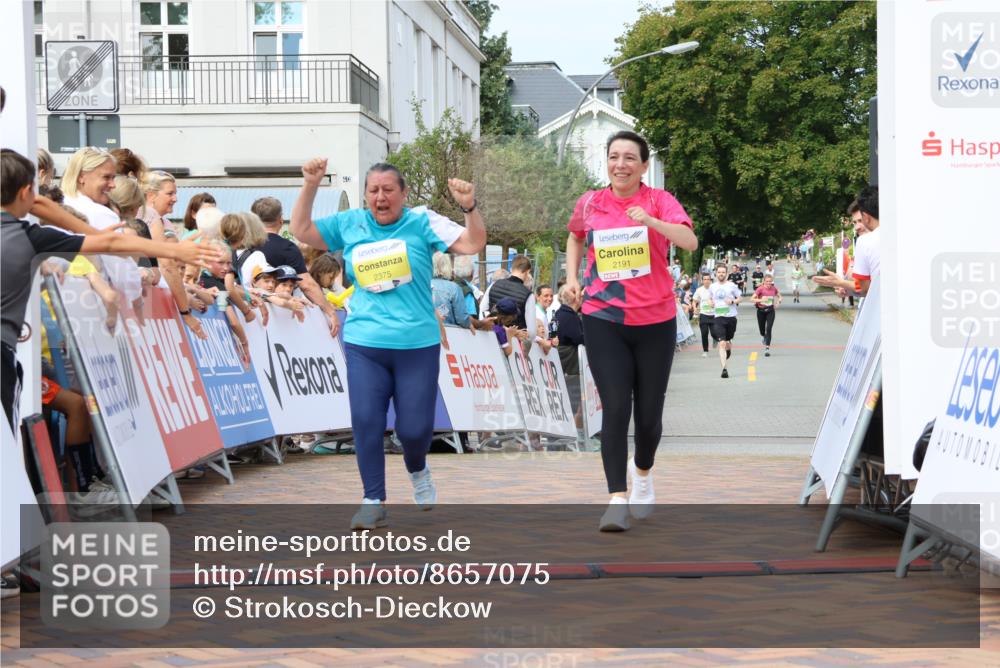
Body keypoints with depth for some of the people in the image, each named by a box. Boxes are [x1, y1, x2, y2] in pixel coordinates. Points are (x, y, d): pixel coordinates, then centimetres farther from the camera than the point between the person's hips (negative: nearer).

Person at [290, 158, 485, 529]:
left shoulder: (422, 221, 0)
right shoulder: (350, 224, 8)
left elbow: (473, 244, -7)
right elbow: (301, 231, 9)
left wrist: (469, 207, -23)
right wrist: (310, 187, -2)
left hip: (417, 345, -2)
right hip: (364, 345, 2)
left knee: (414, 427, 0)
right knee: (365, 421, -7)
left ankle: (418, 470, 35)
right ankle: (373, 502, 4)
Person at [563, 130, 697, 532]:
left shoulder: (659, 201, -4)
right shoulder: (589, 204, 4)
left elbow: (690, 241, -21)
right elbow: (575, 239, 26)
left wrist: (651, 221, -35)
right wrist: (572, 276, 11)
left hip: (655, 321, 0)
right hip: (603, 320, 1)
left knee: (649, 412, 8)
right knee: (615, 408, -10)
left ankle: (643, 472, 39)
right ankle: (618, 499, -9)